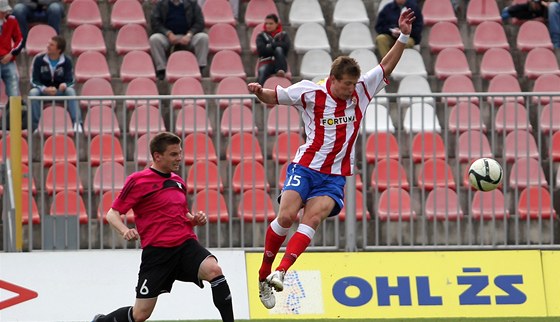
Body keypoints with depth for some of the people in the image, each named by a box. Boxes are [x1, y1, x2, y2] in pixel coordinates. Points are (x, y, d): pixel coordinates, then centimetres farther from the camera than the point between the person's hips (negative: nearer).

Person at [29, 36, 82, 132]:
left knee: (70, 91, -31)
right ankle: (34, 125, -27)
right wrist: (45, 89, -27)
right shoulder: (39, 60, -8)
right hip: (43, 91, 0)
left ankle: (77, 123, -36)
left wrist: (64, 85, -33)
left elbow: (70, 81, -7)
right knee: (33, 92, -32)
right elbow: (34, 81, -7)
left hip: (60, 92, 0)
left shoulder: (67, 61, -7)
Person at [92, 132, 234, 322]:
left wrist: (195, 219, 6)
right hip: (157, 251, -4)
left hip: (186, 244, 4)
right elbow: (112, 214, -3)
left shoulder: (178, 182, 15)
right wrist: (125, 231, -23)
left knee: (213, 270, -28)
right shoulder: (138, 181, -3)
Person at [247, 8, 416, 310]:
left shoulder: (361, 90, 3)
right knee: (286, 216, -18)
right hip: (305, 167, -2)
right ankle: (263, 275, -3)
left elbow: (386, 66, 10)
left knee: (312, 219, -20)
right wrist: (258, 91, -16)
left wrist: (404, 37, -2)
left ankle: (279, 273, -30)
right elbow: (273, 97, 6)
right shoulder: (310, 92, -5)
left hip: (335, 177, 2)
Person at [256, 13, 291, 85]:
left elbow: (286, 46, -4)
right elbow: (261, 50, -1)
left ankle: (281, 71, -44)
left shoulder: (283, 35, 17)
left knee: (278, 49, -31)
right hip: (266, 63, 0)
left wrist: (270, 45, -5)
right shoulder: (261, 36, 17)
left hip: (279, 63, 0)